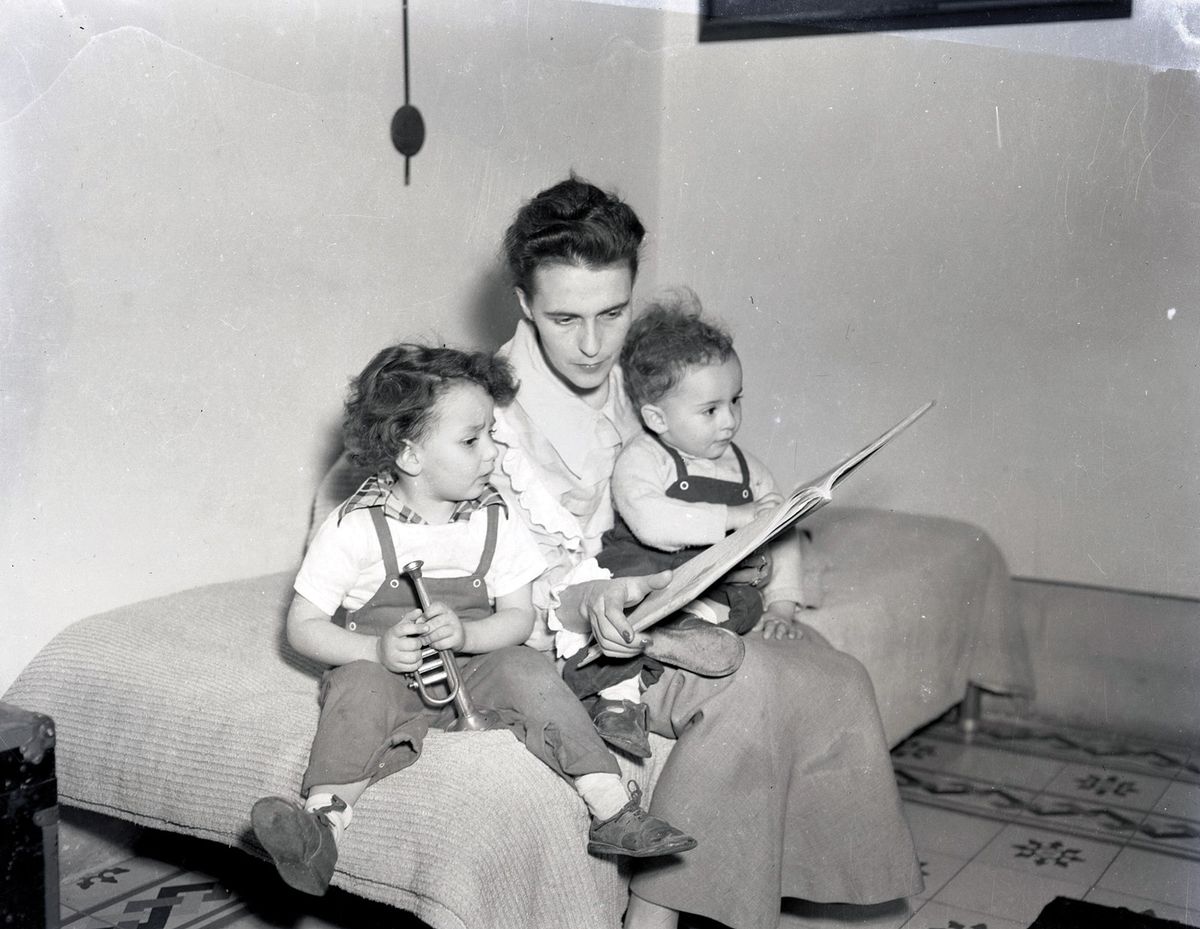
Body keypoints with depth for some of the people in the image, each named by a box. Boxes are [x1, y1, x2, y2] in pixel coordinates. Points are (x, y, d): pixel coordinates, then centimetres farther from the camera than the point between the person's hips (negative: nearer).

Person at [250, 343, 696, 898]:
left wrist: (463, 634, -19)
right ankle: (324, 822, -44)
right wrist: (377, 649, -23)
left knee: (525, 670, -24)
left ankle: (610, 809, -26)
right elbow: (303, 627, -6)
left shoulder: (495, 522, 2)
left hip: (472, 669, 2)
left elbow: (519, 618, 2)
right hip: (385, 671, -2)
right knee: (361, 686, -33)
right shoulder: (354, 528, -8)